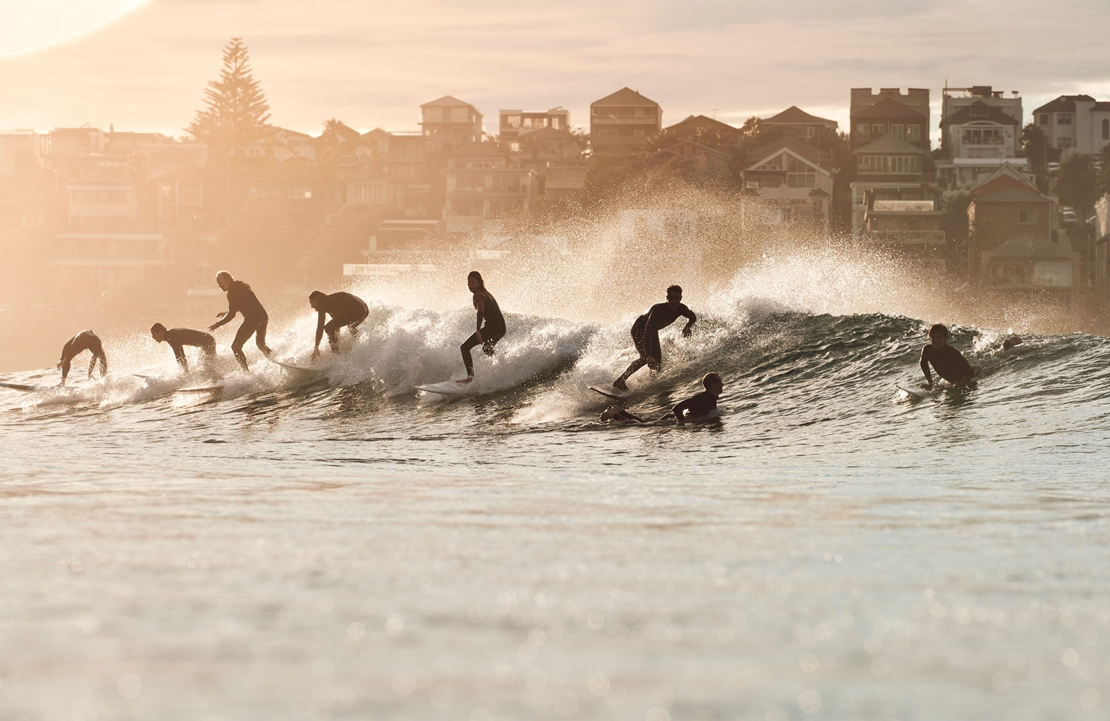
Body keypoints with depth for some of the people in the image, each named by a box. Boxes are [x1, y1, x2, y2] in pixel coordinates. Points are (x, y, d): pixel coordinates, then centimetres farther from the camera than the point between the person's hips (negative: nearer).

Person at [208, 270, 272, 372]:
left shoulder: (232, 292, -7)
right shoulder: (241, 286, 19)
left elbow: (232, 314, -11)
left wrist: (217, 324, -2)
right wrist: (226, 313, 30)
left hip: (252, 318, -9)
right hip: (263, 316, 9)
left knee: (236, 347, -1)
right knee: (261, 344, 31)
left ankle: (246, 372, -10)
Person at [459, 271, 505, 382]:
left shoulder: (478, 295, -8)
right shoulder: (485, 293, 21)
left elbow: (481, 312, -23)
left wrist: (478, 331, -33)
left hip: (492, 326, -10)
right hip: (501, 327, 10)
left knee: (465, 347, -12)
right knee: (486, 349, 37)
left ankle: (470, 376, -22)